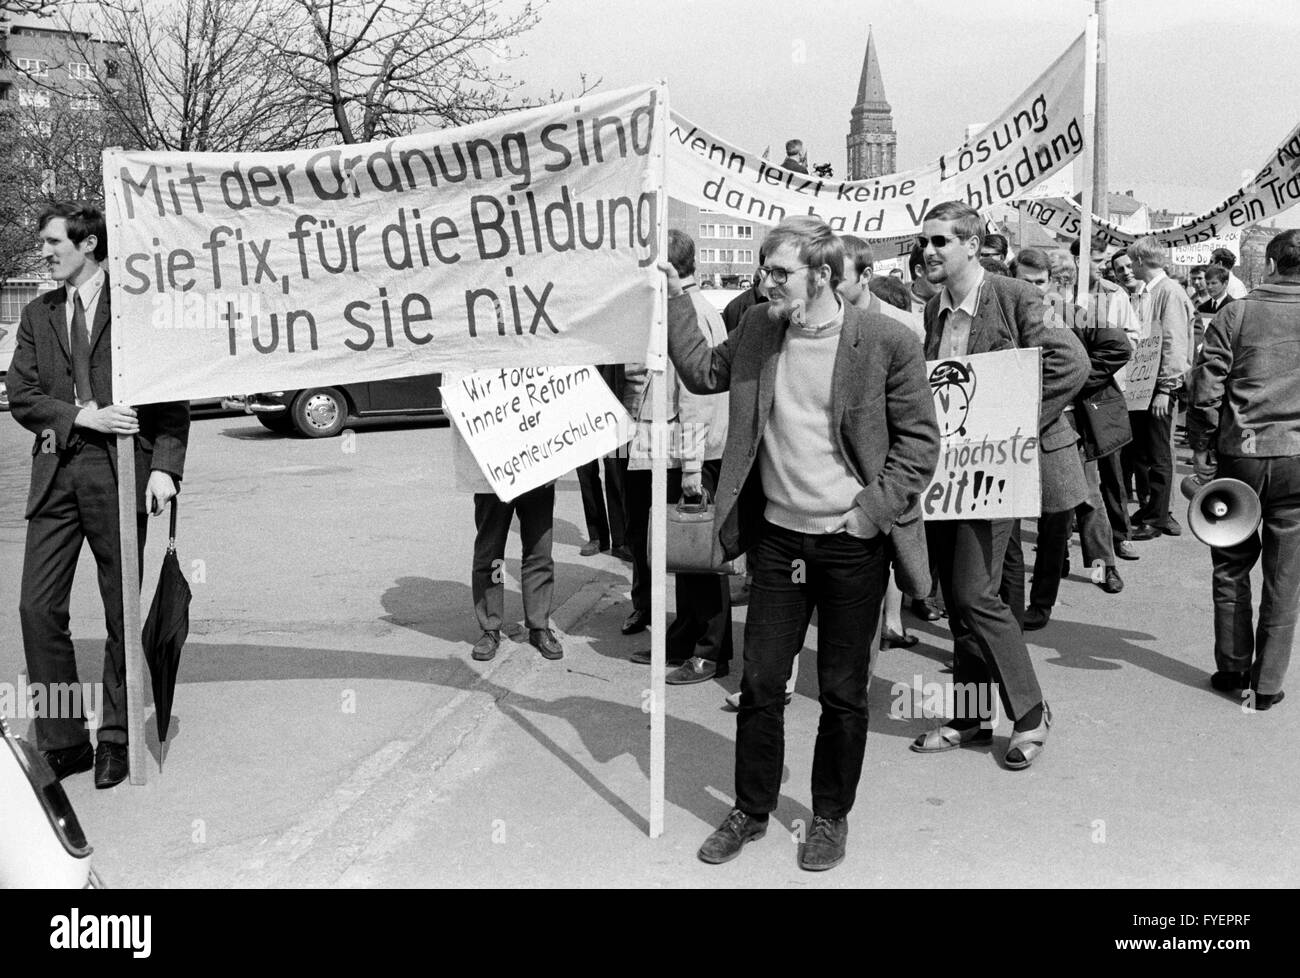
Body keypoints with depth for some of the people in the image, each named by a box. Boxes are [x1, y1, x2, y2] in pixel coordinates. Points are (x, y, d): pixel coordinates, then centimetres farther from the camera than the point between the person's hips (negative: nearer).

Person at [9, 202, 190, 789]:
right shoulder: (38, 315, 16)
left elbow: (171, 397, -1)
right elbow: (20, 395, 9)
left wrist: (165, 466, -12)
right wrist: (80, 416, -9)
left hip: (119, 471, -4)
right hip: (56, 472, 4)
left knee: (123, 611, 4)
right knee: (38, 607, -2)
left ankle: (116, 738, 17)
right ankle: (63, 741, 9)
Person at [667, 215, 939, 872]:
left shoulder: (886, 342, -11)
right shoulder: (757, 331, 3)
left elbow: (919, 441, -6)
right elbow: (701, 373, 17)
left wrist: (872, 509, -14)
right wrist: (675, 299, 8)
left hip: (852, 545, -3)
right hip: (778, 538, 4)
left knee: (843, 692, 10)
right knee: (760, 682, 10)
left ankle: (831, 818, 27)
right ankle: (751, 811, 27)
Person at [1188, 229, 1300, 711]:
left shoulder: (1236, 314, -2)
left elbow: (1207, 387, -5)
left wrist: (1202, 448, 3)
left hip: (1240, 453, -1)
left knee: (1231, 564, 13)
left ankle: (1232, 668, 20)